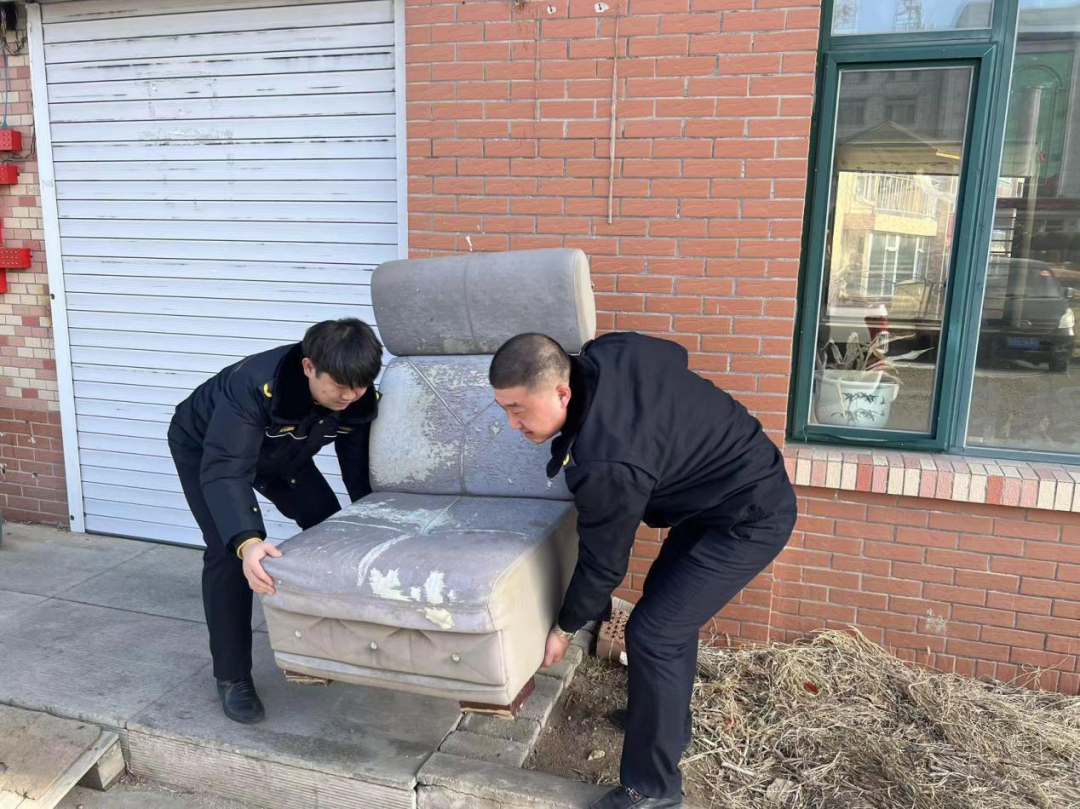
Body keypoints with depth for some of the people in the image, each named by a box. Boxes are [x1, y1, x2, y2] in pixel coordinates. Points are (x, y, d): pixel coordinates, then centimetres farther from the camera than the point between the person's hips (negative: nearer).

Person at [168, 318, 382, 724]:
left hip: (281, 452, 5)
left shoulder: (360, 400, -28)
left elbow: (361, 472, -15)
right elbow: (223, 470, -51)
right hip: (203, 449, -5)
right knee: (229, 551, -20)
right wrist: (246, 541, -65)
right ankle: (232, 677, -3)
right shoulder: (255, 385, -45)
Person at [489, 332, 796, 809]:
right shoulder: (605, 355, -10)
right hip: (746, 480, 10)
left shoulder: (606, 463, -32)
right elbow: (674, 353, 11)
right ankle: (668, 722, 40)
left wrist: (565, 628, 0)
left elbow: (603, 563, -17)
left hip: (750, 519, -10)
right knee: (668, 600, 21)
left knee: (651, 634, -9)